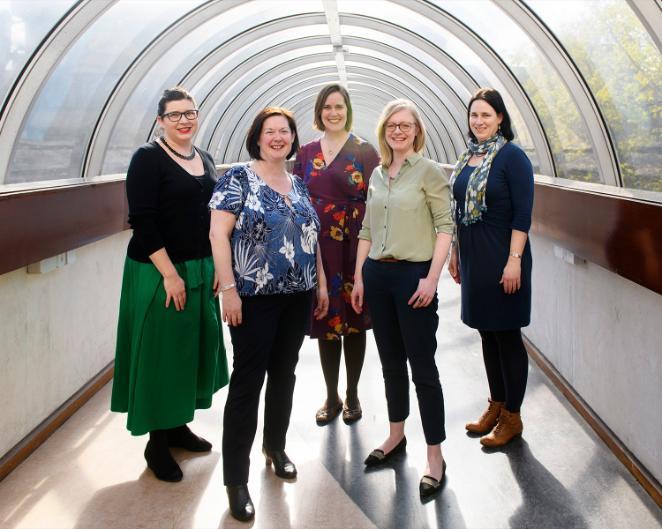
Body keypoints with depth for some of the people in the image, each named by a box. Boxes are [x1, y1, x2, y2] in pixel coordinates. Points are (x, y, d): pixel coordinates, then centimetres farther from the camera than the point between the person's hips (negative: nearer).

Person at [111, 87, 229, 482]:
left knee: (195, 348, 14)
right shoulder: (148, 159, -10)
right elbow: (143, 222, -17)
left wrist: (219, 265, 6)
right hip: (159, 273, -7)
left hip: (201, 272, 7)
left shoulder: (205, 159, 10)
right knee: (160, 353, 1)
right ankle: (157, 443, 15)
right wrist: (170, 275, -20)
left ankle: (178, 425, 31)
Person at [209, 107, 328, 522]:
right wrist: (229, 289, -18)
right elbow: (218, 233, -12)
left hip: (298, 297, 6)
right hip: (255, 299, -6)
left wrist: (322, 284, 15)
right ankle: (236, 479, 3)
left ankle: (276, 447, 35)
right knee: (248, 381, -4)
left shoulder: (299, 185, 13)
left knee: (284, 374, 15)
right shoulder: (238, 179, -6)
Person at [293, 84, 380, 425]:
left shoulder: (366, 151, 0)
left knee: (354, 319, 6)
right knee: (325, 320, 7)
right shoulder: (306, 153, 9)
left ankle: (352, 395, 21)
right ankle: (331, 396, 21)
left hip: (354, 247, -2)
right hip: (316, 247, 3)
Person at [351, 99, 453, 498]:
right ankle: (396, 436, 31)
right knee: (391, 362, 16)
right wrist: (359, 278, 12)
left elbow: (445, 226, -9)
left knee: (423, 367, -3)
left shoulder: (430, 172, -4)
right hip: (377, 275, 6)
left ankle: (435, 457, 5)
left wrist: (432, 278, -17)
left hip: (414, 274, -6)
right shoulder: (377, 175, 13)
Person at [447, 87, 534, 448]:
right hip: (473, 257, 7)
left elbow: (523, 214, -15)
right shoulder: (468, 157, 10)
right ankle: (496, 405, 27)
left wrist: (514, 260, -19)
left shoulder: (511, 157, -11)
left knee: (507, 335, 1)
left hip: (501, 256, -7)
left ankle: (512, 416, 13)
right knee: (487, 333, 14)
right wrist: (455, 252, 16)